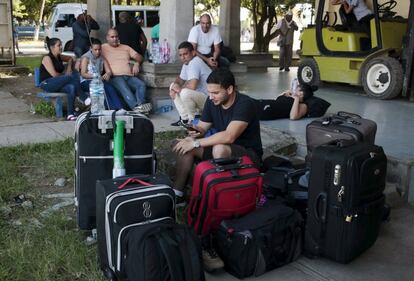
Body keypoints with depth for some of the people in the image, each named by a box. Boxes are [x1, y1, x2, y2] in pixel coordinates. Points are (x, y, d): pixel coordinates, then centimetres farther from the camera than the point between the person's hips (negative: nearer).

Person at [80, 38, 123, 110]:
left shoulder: (102, 59, 17)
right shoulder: (86, 58, 2)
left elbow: (109, 71, 8)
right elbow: (83, 74, -8)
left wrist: (108, 74, -18)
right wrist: (94, 76, -25)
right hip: (86, 82, -4)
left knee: (110, 87, -29)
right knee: (101, 87, -35)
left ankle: (119, 108, -43)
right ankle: (112, 108, -44)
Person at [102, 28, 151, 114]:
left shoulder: (126, 47, 30)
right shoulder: (103, 48, 17)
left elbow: (139, 57, 26)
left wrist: (137, 63, 2)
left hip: (129, 76, 5)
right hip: (115, 77, -5)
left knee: (141, 84, -27)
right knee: (124, 88, -37)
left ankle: (141, 104, -46)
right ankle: (136, 106, -54)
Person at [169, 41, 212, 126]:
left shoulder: (195, 63, -21)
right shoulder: (187, 63, 9)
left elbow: (192, 86, -33)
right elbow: (180, 79, 21)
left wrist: (179, 88, -13)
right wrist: (175, 85, -2)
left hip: (209, 99, -10)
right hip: (199, 95, 10)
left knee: (185, 93, -34)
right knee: (173, 86, 10)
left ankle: (194, 119, -10)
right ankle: (185, 118, 6)